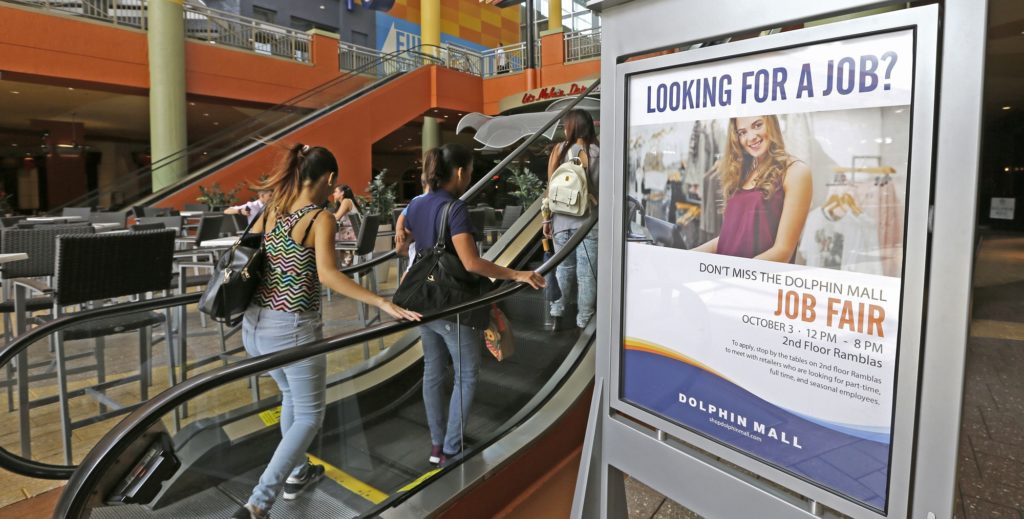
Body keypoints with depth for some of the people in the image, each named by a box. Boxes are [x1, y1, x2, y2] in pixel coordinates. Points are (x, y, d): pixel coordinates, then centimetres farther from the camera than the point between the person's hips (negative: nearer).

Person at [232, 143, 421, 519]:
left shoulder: (269, 213, 7)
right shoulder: (321, 218, -12)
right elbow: (327, 274, -26)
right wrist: (383, 303, -29)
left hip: (255, 325, 7)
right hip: (294, 328, -7)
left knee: (291, 395, 30)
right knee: (309, 416, 11)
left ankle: (296, 474, 43)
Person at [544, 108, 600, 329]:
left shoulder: (559, 150, -2)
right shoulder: (598, 153, -6)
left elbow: (551, 187, -2)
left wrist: (547, 219, 5)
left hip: (562, 219, 2)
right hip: (588, 220, -2)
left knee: (564, 266, 20)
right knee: (586, 270, 8)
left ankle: (559, 305, 35)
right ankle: (584, 315, 18)